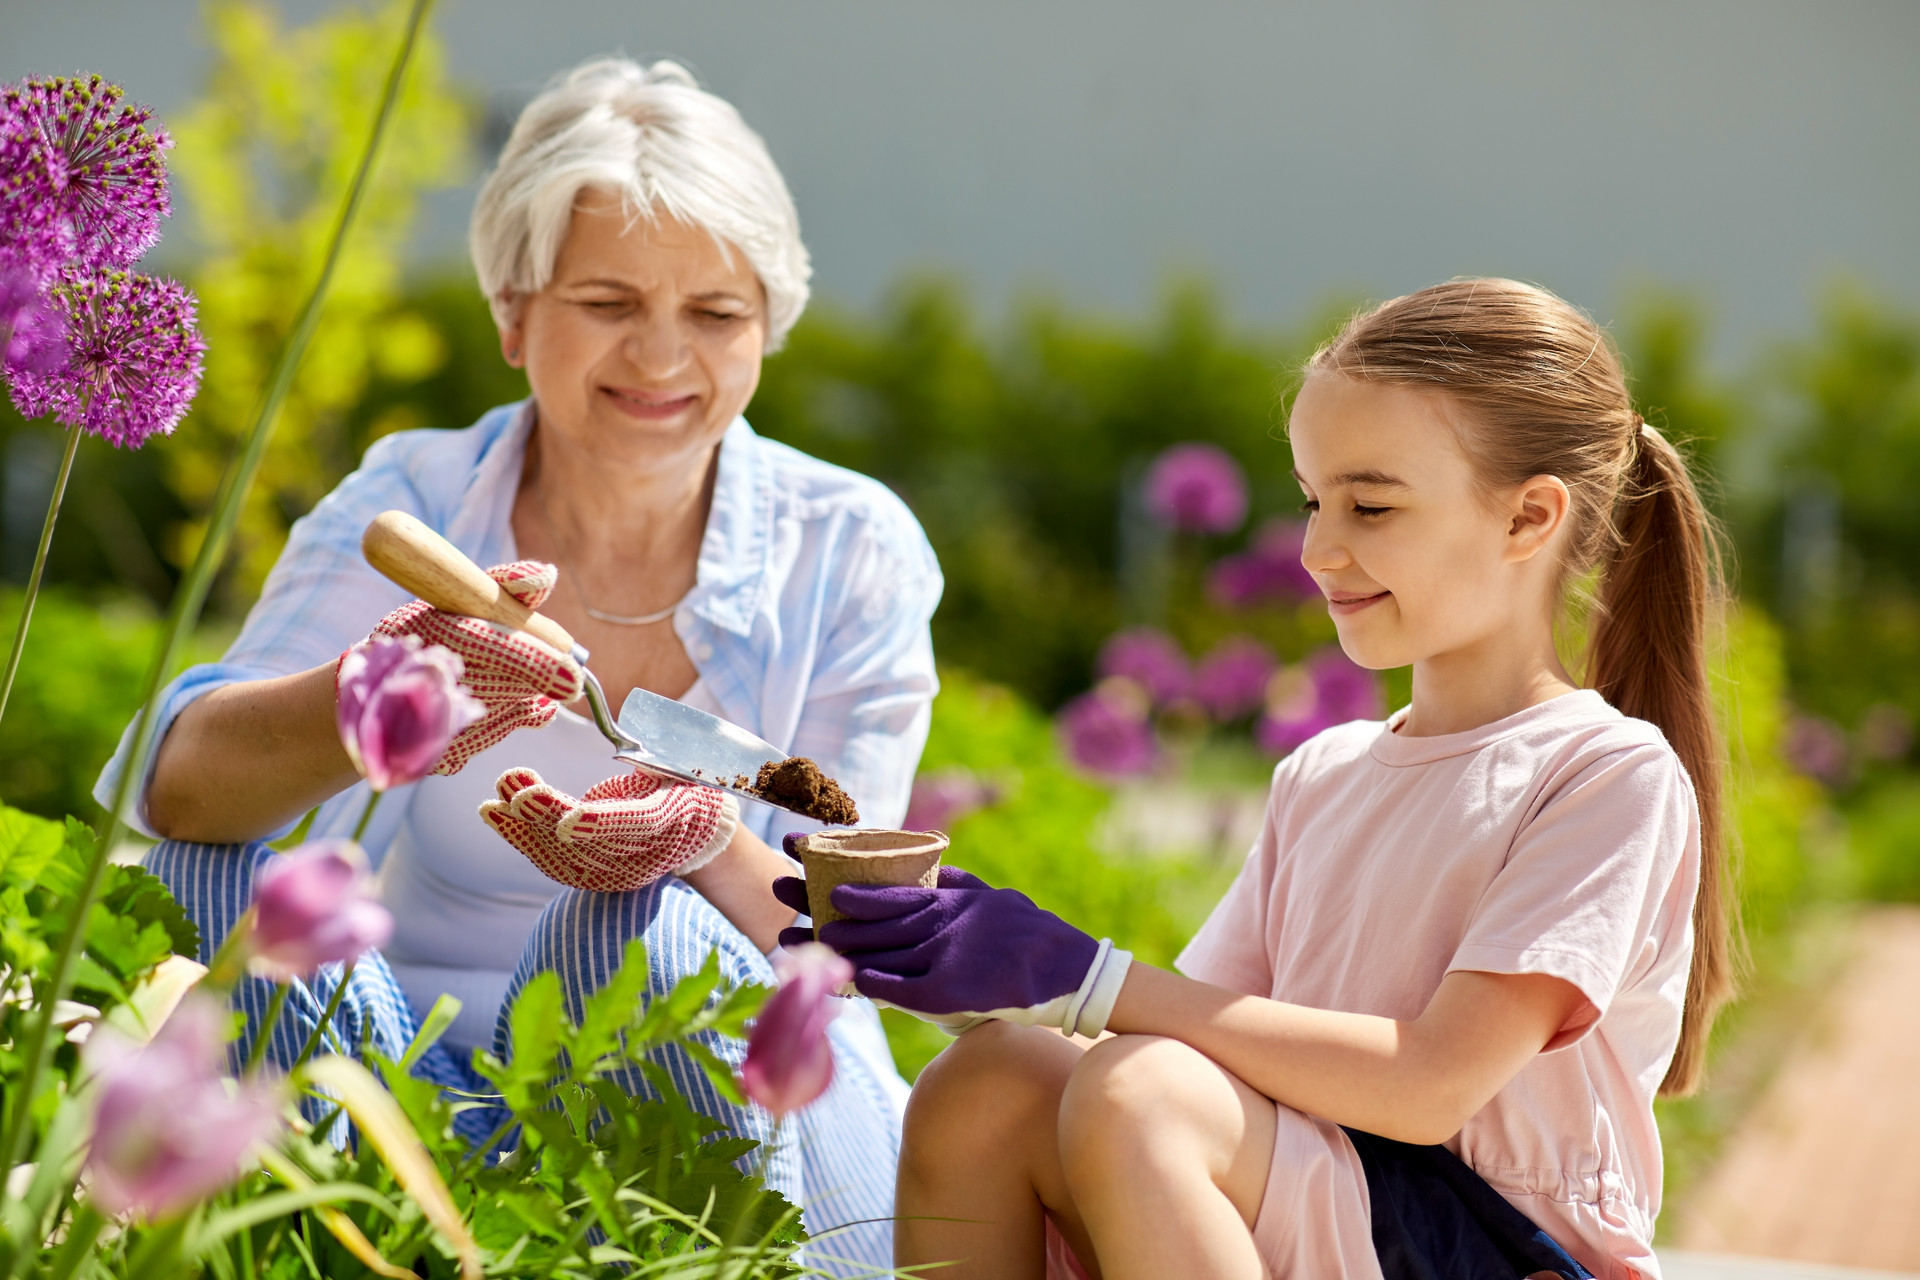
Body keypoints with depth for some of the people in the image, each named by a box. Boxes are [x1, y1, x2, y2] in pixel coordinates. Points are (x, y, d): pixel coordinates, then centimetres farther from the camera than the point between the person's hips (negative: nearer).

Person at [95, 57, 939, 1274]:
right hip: (448, 1104, 1)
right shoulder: (410, 508, -4)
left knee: (641, 932, -33)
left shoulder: (853, 550, -4)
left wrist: (709, 843, -32)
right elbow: (179, 783, -21)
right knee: (217, 864, -24)